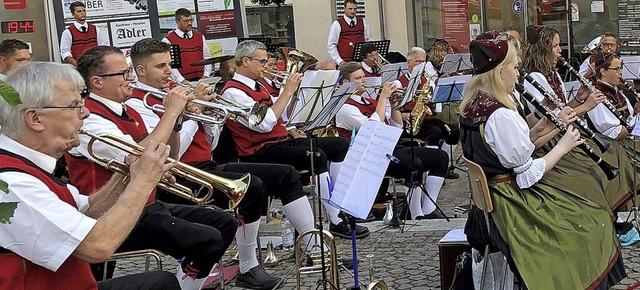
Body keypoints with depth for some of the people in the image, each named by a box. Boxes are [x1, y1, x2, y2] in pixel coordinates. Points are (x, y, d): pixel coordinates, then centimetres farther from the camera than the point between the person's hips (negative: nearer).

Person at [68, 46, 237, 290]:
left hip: (147, 205, 10)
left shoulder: (128, 112, 13)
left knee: (225, 223, 9)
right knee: (208, 240, -24)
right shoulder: (89, 119, -17)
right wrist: (171, 112, -21)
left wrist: (175, 121, 0)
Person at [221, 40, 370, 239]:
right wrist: (287, 92, -16)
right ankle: (336, 222, -27)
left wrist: (293, 89, 10)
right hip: (260, 153, -10)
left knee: (340, 145, 3)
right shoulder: (233, 91, -12)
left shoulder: (256, 86, 19)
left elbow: (279, 115, 22)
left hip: (282, 142, 10)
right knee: (316, 155, -31)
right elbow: (264, 124, -23)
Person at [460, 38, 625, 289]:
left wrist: (533, 134, 2)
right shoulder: (501, 116, -26)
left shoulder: (472, 106, 2)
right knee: (595, 220, 6)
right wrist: (563, 146, -8)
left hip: (490, 195, 9)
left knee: (587, 209, 21)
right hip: (511, 206, -9)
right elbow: (528, 175, -21)